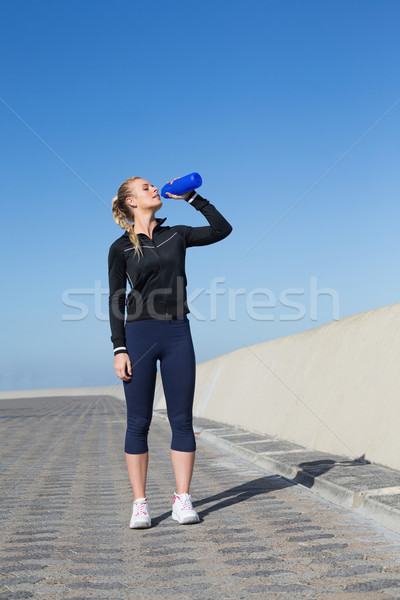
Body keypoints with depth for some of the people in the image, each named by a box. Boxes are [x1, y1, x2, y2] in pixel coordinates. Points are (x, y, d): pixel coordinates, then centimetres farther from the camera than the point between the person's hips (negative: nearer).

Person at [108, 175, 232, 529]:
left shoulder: (177, 235, 12)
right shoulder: (120, 248, 3)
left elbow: (222, 229, 12)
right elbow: (117, 301, 0)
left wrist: (192, 197, 9)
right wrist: (119, 349, -8)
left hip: (178, 334, 3)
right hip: (139, 336, -2)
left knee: (182, 420, 2)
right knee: (138, 423, 0)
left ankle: (182, 500, 9)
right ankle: (140, 504, 8)